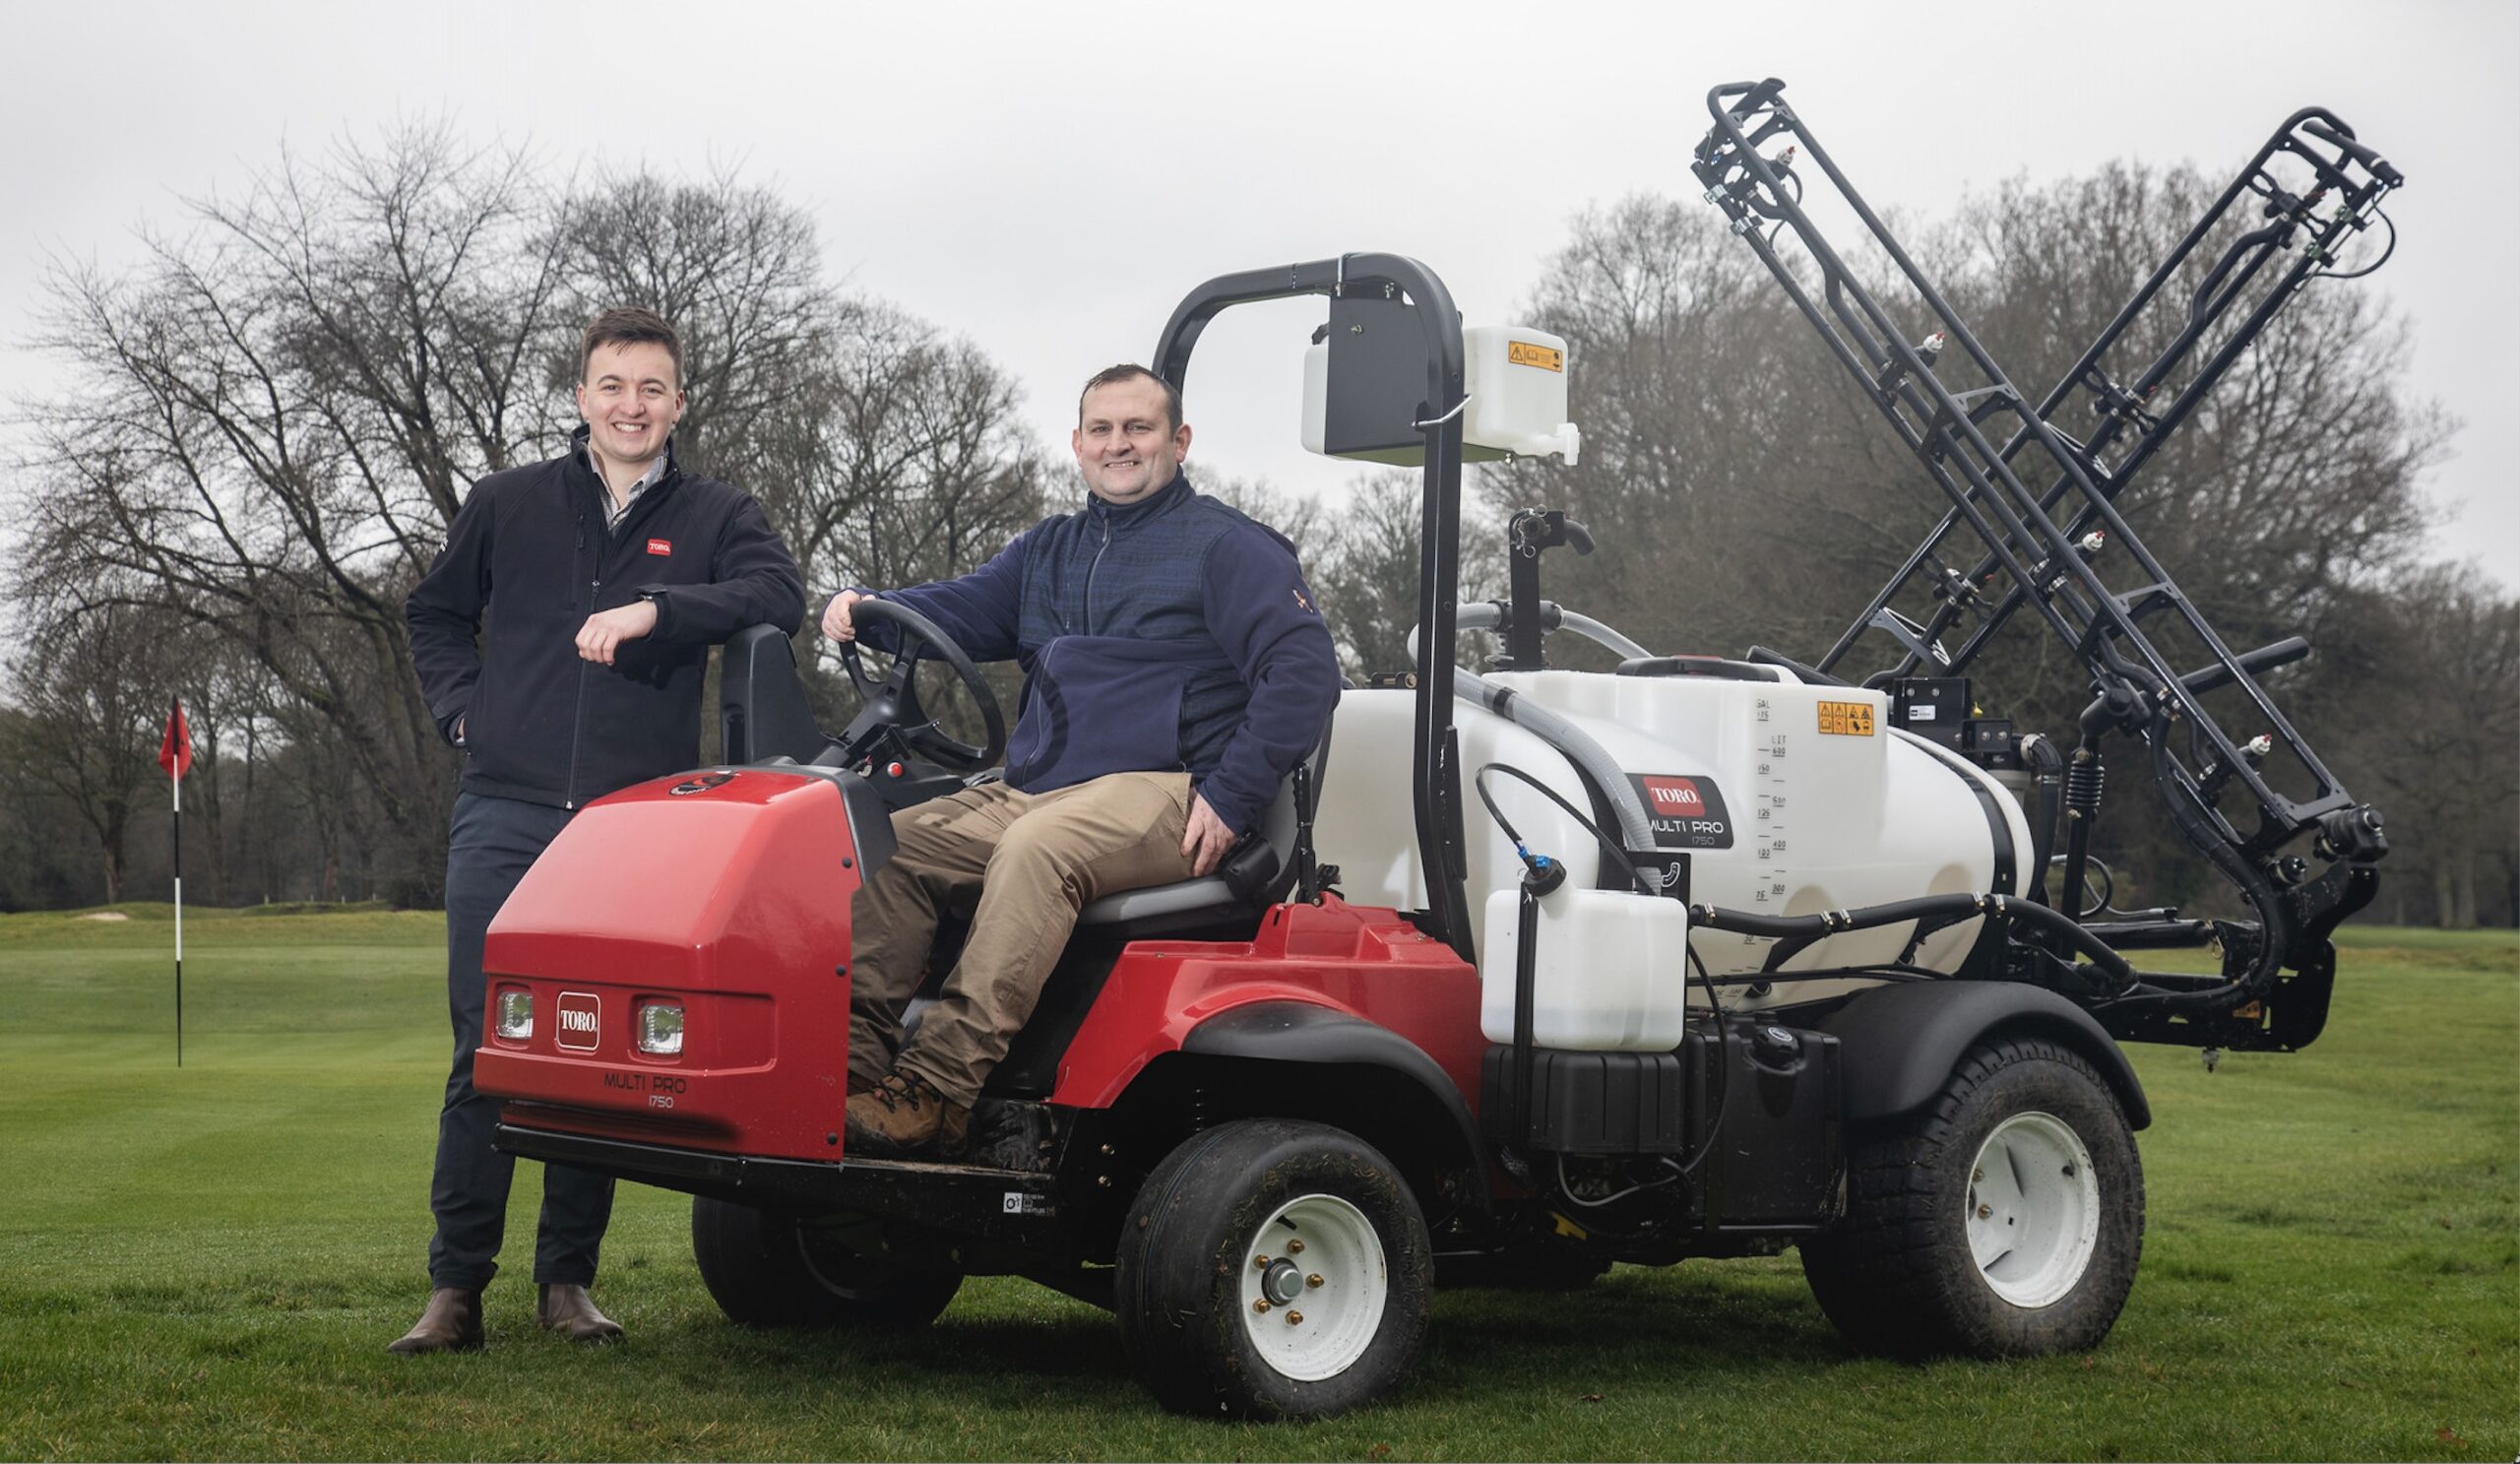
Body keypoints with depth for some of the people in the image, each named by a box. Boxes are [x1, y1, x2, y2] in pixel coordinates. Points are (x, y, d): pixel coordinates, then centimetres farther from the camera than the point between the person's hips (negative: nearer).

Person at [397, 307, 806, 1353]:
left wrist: (655, 610, -21)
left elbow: (780, 596, -10)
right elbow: (435, 617, 24)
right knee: (486, 1050, -2)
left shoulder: (714, 517, 9)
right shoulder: (508, 505, 12)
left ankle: (568, 1279, 14)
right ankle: (456, 1286, 4)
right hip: (507, 816, 0)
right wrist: (463, 709, 8)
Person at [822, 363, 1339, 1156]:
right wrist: (865, 612, -8)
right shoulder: (1050, 548, 24)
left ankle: (937, 1090, -41)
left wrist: (1229, 797, -15)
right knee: (893, 844, -10)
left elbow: (1304, 673, -6)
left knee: (1037, 847, -35)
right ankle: (853, 1061, -19)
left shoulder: (1228, 547, 3)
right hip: (1032, 792, 8)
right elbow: (968, 608, 14)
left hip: (1160, 791, -7)